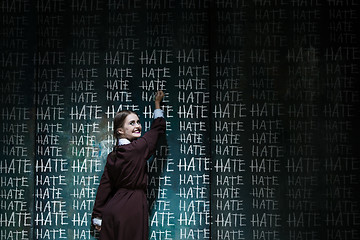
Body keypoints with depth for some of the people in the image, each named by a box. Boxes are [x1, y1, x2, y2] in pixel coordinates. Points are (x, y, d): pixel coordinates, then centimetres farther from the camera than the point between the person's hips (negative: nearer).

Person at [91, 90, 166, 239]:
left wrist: (97, 217, 15)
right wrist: (157, 103, 21)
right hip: (132, 210, -7)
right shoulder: (138, 148, -11)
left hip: (111, 210, 7)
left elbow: (104, 186, 9)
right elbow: (158, 127, 5)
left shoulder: (112, 156, 8)